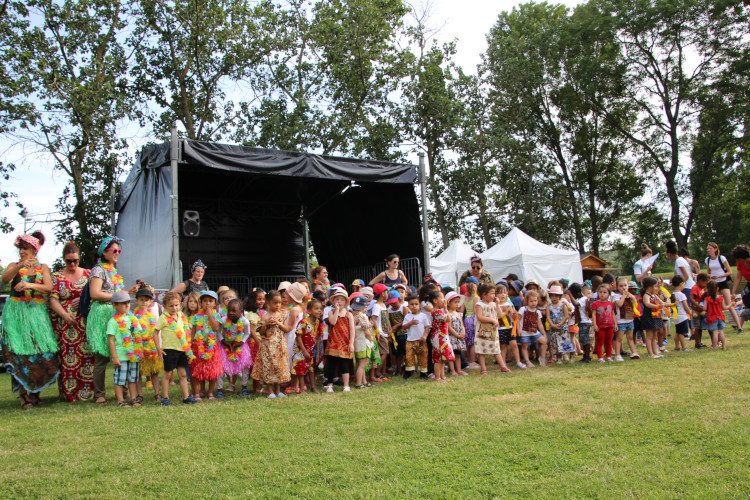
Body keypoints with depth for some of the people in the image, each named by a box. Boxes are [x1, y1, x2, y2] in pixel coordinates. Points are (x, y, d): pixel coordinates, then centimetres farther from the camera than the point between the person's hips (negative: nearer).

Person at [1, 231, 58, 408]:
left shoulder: (43, 267, 11)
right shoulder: (14, 266, 9)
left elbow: (49, 287, -4)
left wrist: (29, 284, -20)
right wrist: (20, 266, -28)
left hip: (37, 313, 1)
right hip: (16, 313, -1)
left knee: (40, 352, -3)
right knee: (18, 352, -7)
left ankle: (35, 392, 8)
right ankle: (24, 393, -4)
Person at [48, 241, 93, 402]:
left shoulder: (88, 274, 10)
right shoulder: (56, 276, 9)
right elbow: (53, 299, -1)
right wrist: (64, 314, -16)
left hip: (84, 322, 0)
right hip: (63, 322, 0)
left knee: (86, 355, -5)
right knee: (65, 357, -3)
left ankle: (87, 391, 1)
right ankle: (66, 393, 4)